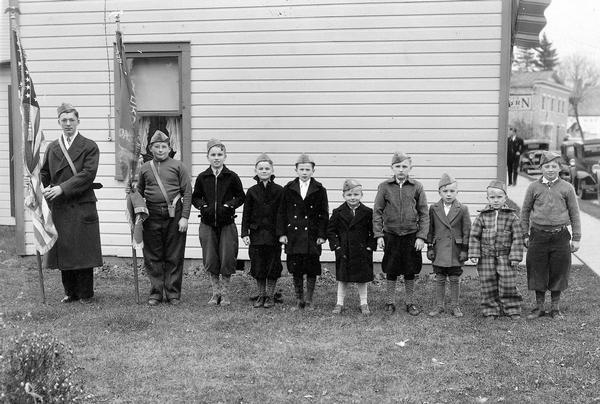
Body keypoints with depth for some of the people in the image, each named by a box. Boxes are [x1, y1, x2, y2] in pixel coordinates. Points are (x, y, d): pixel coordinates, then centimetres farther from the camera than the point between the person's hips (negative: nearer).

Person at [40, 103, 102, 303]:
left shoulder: (89, 146, -1)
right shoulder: (52, 147, 13)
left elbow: (88, 174, -11)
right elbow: (44, 173, 17)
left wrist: (62, 188, -18)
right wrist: (45, 190, -3)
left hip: (82, 206, -4)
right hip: (59, 208, 4)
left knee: (84, 251, 0)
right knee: (63, 251, 7)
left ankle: (86, 293, 11)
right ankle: (70, 292, 19)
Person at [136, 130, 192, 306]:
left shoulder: (178, 166, 4)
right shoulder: (145, 168, 12)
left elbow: (187, 192, 1)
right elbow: (139, 194, 19)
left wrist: (184, 217, -7)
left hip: (174, 216, -2)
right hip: (152, 217, 2)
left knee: (174, 257, 2)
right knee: (153, 257, 5)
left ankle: (173, 294, 11)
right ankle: (156, 293, 14)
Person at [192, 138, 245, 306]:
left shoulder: (232, 177, -2)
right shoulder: (202, 177, 2)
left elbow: (241, 196, 5)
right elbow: (195, 197, 12)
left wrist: (228, 206, -10)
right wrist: (203, 206, -6)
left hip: (227, 223, -2)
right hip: (207, 224, 2)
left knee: (227, 259, -1)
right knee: (211, 260, 5)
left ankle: (225, 293, 15)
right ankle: (215, 292, 20)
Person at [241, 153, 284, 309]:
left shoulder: (279, 191, -2)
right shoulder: (252, 191, 3)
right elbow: (246, 214, 5)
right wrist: (245, 233, -1)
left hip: (273, 234, -1)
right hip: (256, 234, 2)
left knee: (273, 266, 4)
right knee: (258, 267, 6)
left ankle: (270, 296, 18)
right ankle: (261, 295, 21)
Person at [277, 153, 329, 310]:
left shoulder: (319, 190, 1)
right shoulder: (288, 189, 4)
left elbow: (324, 214, 2)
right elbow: (281, 213, 6)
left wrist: (322, 235, -5)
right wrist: (281, 233, -1)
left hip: (312, 236, -1)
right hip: (293, 235, 1)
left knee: (312, 269, 3)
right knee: (295, 269, 5)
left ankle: (309, 300, 16)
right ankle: (299, 300, 18)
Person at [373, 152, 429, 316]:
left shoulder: (417, 187, -1)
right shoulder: (384, 187, -1)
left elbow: (424, 214, 1)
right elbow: (377, 212, 1)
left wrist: (421, 236, -5)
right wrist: (378, 235, -5)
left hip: (411, 236, 0)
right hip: (391, 235, 0)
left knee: (410, 272, 10)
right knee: (391, 272, 8)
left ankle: (410, 302, 24)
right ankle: (390, 302, 22)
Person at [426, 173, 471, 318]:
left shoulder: (462, 209, -2)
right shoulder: (433, 209, 2)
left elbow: (467, 230, -1)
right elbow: (430, 230, 6)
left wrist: (464, 249, -5)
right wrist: (430, 248, 2)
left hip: (456, 251, -1)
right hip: (439, 250, 1)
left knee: (455, 279, 6)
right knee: (439, 279, 8)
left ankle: (455, 306, 17)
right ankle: (439, 306, 18)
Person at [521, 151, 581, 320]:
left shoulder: (567, 188, 2)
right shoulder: (533, 187, 3)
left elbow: (574, 214, 5)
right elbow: (525, 211, 10)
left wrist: (576, 238, 3)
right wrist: (525, 235, 6)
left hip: (560, 236, 0)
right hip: (538, 235, 0)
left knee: (558, 272, 6)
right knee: (537, 272, 5)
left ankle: (555, 308, 21)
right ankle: (539, 307, 19)